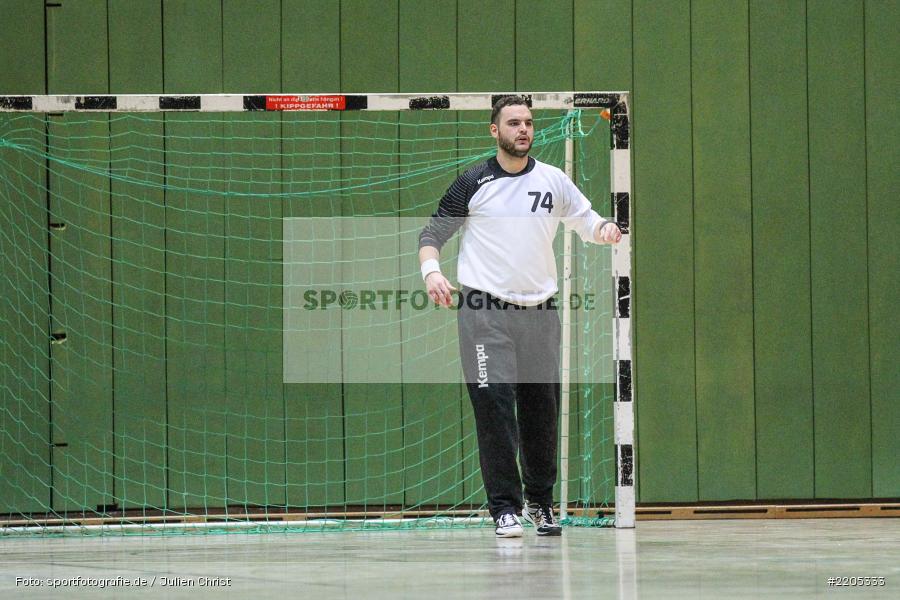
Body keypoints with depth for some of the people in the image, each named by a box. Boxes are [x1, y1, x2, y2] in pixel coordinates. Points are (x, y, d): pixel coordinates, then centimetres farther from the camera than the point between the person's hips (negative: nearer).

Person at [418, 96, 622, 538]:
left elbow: (585, 221, 16)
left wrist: (604, 229, -7)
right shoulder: (472, 183, 2)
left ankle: (540, 503, 21)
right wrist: (431, 270, -13)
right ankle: (505, 508, -9)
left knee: (542, 408, 6)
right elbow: (433, 233, 6)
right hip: (484, 312, -3)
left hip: (539, 311, 3)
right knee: (494, 402, -12)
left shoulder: (553, 181, 8)